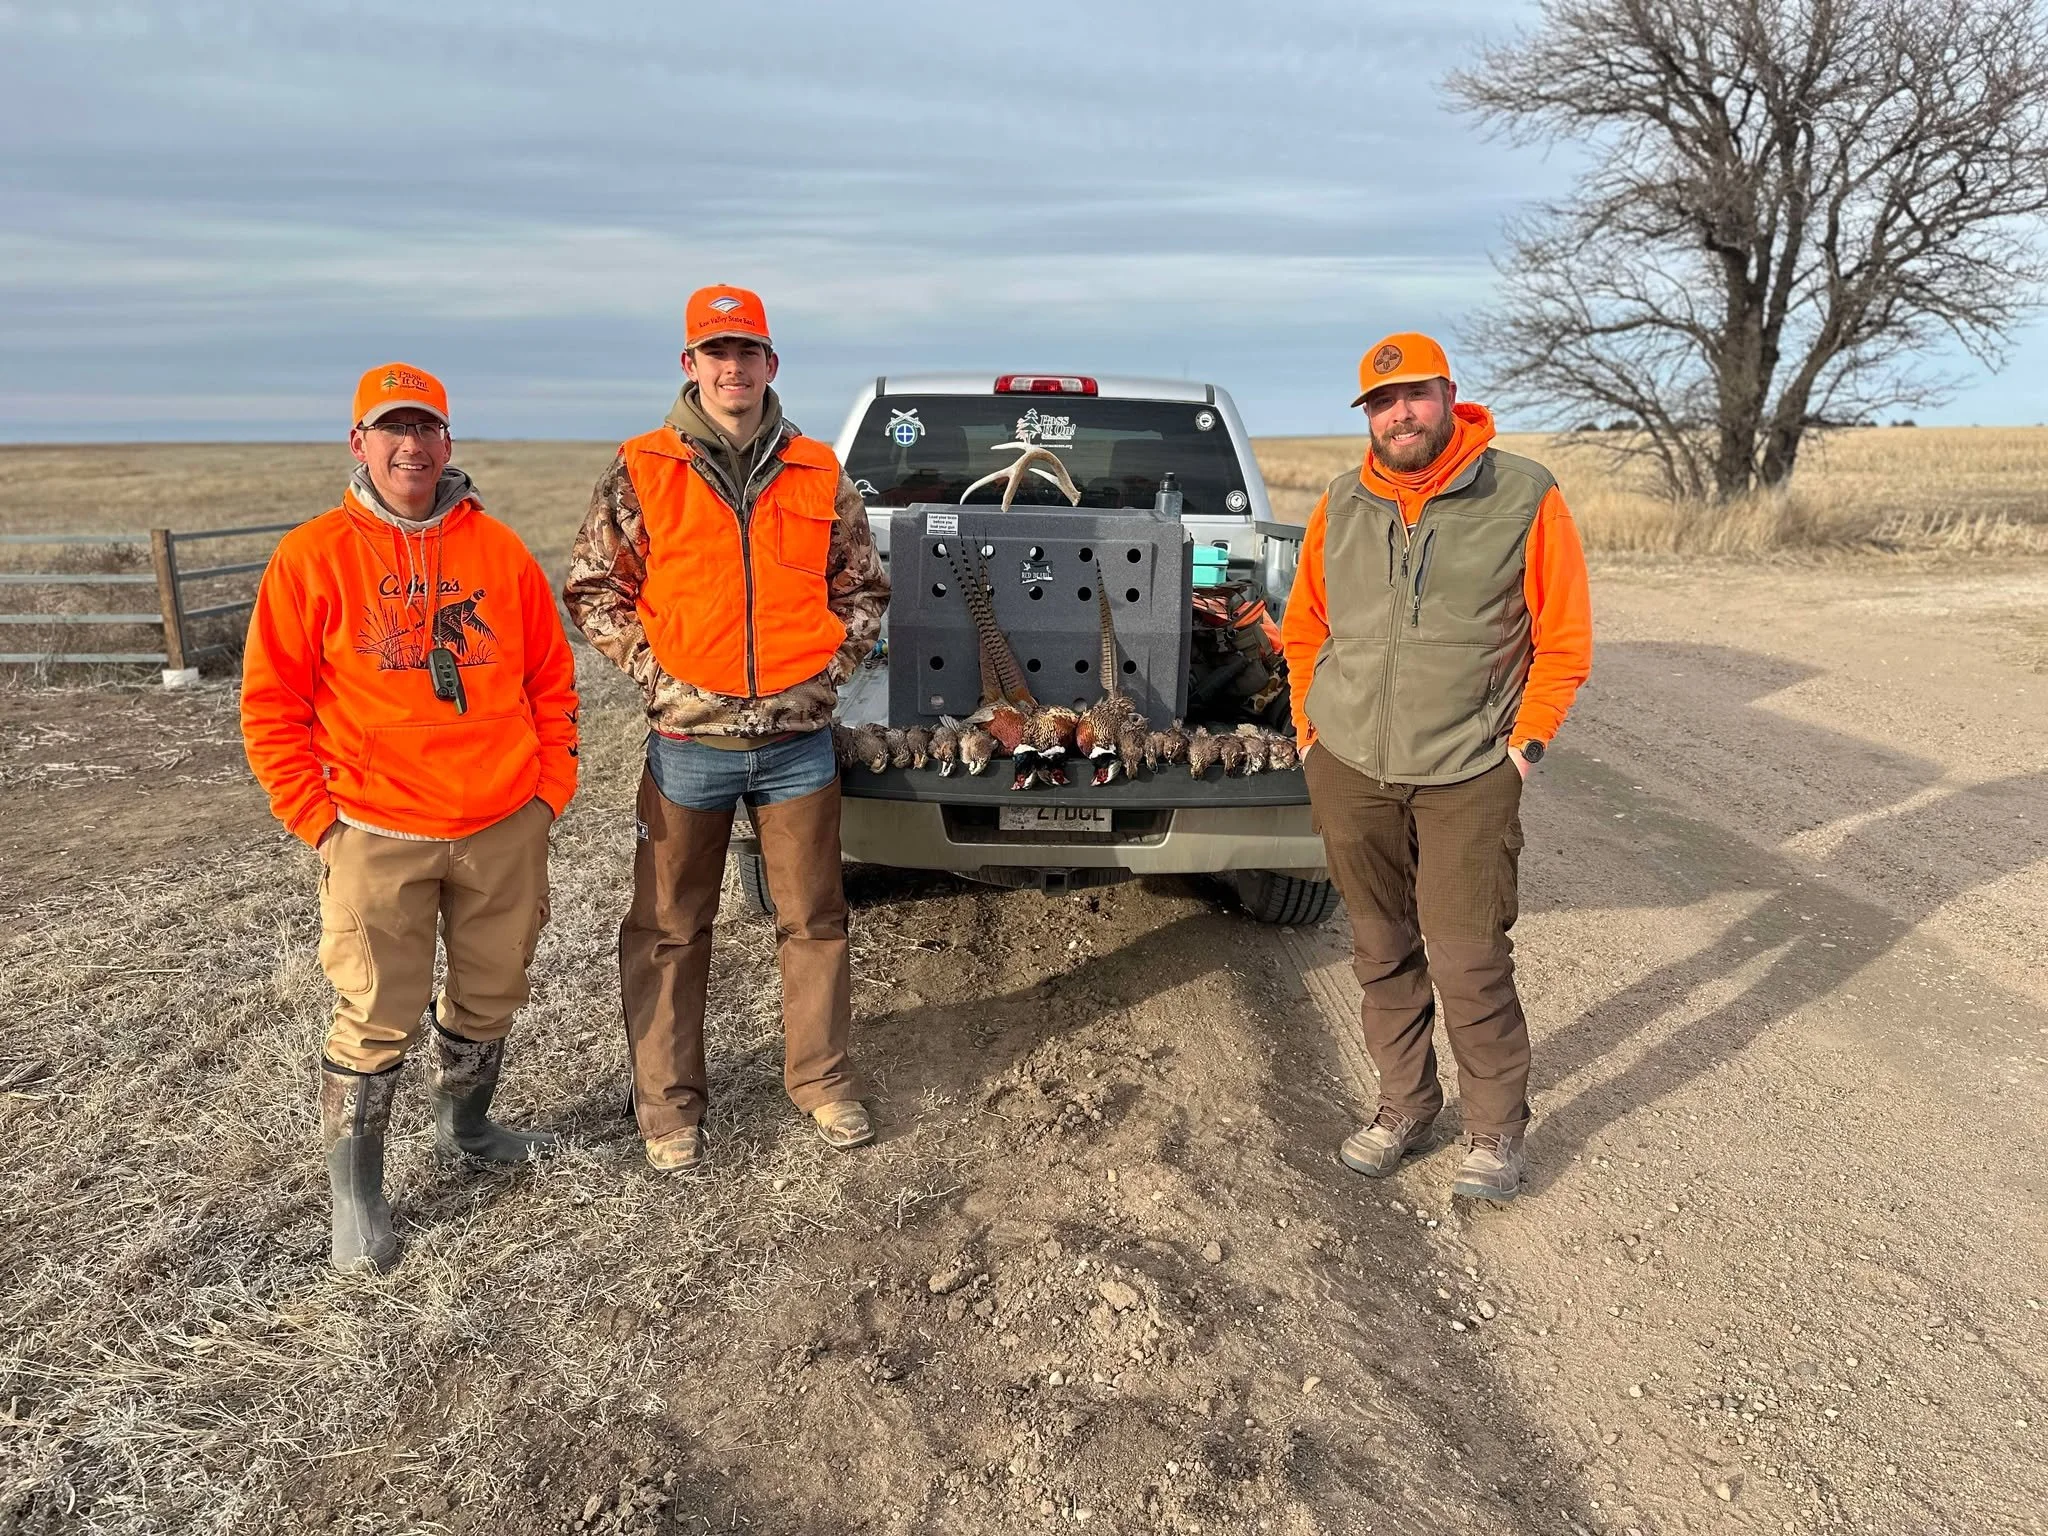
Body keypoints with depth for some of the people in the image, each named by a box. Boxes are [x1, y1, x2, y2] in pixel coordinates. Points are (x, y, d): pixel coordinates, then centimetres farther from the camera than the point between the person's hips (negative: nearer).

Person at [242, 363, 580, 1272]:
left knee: (490, 999, 17)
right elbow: (269, 703, -2)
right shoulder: (313, 556, -3)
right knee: (376, 1021, 2)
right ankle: (355, 1197, 20)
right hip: (378, 838, -3)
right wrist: (317, 817, -6)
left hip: (506, 828, 3)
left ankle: (464, 1124, 41)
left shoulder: (498, 549, 5)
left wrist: (551, 784, 4)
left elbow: (552, 676, 10)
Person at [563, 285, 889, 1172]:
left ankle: (822, 1080, 28)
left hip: (798, 740, 2)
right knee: (670, 930, 8)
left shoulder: (817, 476, 6)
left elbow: (863, 586, 14)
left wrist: (832, 665, 1)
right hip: (689, 743, -1)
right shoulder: (642, 474, 0)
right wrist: (654, 671, -6)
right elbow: (591, 589, 4)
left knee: (814, 920, 11)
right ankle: (668, 1101, 23)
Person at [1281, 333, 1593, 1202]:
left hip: (1468, 776, -4)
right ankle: (1404, 1107, 30)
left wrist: (1525, 743, -6)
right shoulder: (1340, 507, 6)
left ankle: (1496, 1130, 18)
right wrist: (1310, 729, 10)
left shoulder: (1524, 498, -5)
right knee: (1382, 952, 13)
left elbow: (1564, 639, -2)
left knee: (1469, 961, -2)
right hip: (1348, 771, 4)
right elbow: (1304, 629, 16)